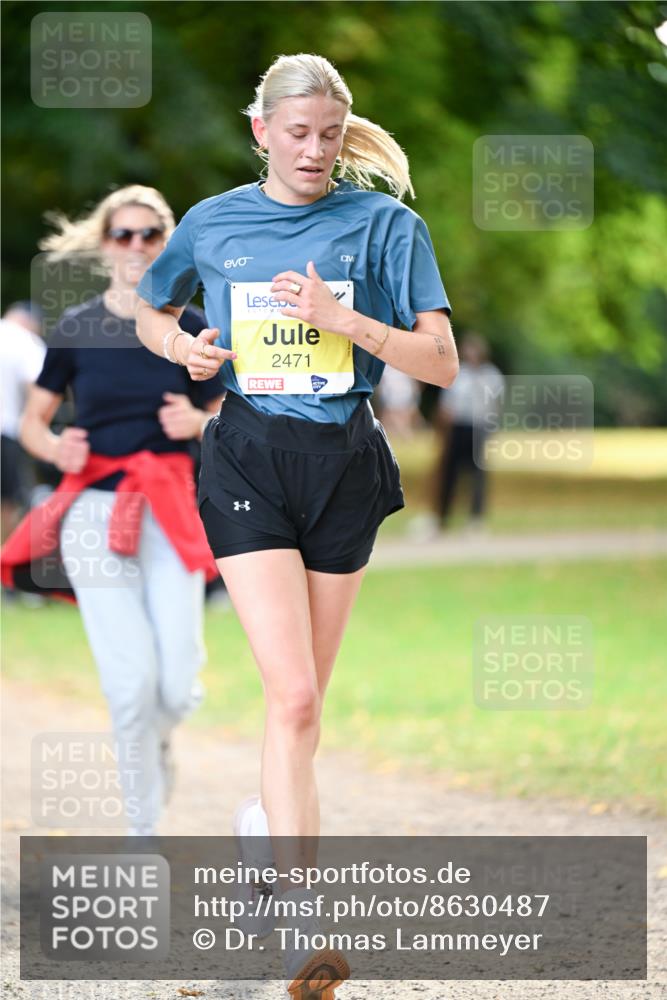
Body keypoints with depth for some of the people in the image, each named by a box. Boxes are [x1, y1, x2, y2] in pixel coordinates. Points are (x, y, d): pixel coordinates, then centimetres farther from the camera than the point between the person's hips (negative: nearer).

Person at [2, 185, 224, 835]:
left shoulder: (190, 328, 5)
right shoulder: (75, 329, 4)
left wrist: (198, 422, -8)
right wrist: (57, 447, -10)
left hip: (169, 513, 1)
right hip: (95, 514, -1)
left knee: (178, 685, -9)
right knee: (130, 680, -12)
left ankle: (158, 740, 31)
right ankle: (143, 832, 5)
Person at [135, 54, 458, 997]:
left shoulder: (385, 224, -1)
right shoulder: (212, 224, 4)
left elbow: (441, 361, -6)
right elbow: (150, 312, 22)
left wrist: (342, 318, -19)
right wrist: (183, 345, -1)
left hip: (344, 460, 2)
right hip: (249, 460, -2)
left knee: (306, 693, 12)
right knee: (293, 694, -16)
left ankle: (269, 812, 43)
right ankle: (302, 921, -20)